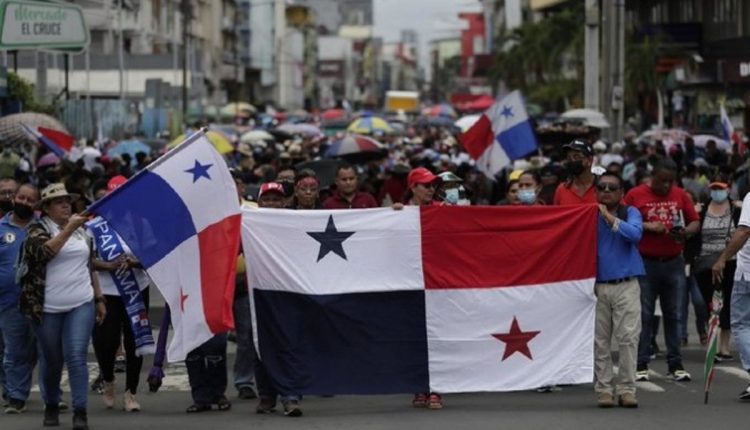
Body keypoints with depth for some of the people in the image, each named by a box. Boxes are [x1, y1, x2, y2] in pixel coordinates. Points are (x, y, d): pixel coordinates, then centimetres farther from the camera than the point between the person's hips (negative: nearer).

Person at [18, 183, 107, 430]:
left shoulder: (82, 232, 13)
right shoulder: (38, 230, -1)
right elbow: (43, 252, -22)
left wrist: (99, 299, 19)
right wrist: (68, 229, -25)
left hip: (81, 305, 2)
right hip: (47, 308, -2)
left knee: (76, 356, -11)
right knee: (52, 361, 7)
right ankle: (51, 406, 27)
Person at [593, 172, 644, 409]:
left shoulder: (630, 213, 5)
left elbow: (635, 234, -16)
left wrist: (609, 217, -15)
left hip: (626, 285, -1)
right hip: (597, 286, 1)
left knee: (628, 337, -7)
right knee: (600, 341, 2)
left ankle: (627, 389, -4)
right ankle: (604, 389, 8)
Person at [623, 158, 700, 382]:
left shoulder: (680, 195, 8)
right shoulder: (635, 195, -1)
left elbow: (695, 222, 11)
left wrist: (685, 232, -10)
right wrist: (647, 226, -17)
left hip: (674, 263, 3)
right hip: (645, 263, -3)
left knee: (673, 315, 5)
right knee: (644, 315, 0)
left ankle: (675, 365, 10)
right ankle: (641, 365, 4)